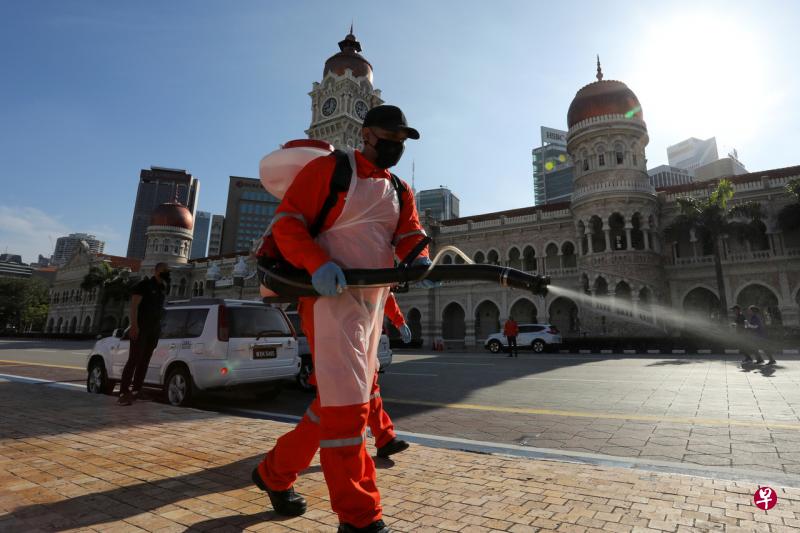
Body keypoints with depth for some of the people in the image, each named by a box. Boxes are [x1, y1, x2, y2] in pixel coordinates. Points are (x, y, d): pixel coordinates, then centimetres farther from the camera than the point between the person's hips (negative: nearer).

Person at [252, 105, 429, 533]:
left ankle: (274, 472, 35)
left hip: (372, 302, 8)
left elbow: (409, 234, 3)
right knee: (347, 403, -9)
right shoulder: (328, 169, -2)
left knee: (338, 402, 15)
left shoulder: (400, 191, 18)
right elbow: (287, 221, -8)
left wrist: (420, 260, -20)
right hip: (330, 295, -8)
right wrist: (317, 262, -25)